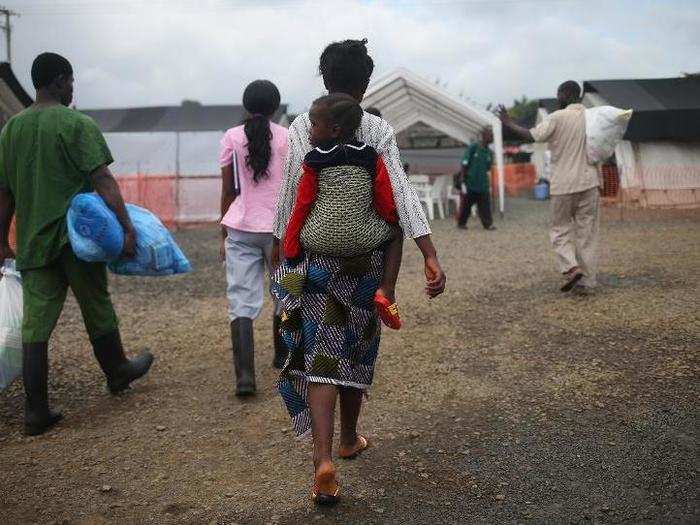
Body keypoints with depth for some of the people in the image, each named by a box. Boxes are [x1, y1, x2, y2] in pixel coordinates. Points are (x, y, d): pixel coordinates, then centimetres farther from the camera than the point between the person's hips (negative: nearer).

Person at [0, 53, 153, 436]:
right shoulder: (77, 125, -8)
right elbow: (103, 182, -15)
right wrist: (127, 228, -17)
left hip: (32, 242, 5)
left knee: (35, 325, 3)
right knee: (97, 311, 14)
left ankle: (36, 411, 3)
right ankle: (117, 373, 35)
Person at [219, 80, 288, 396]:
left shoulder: (232, 138, 2)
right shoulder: (288, 138, -1)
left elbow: (228, 191, 4)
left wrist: (224, 233, 13)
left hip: (241, 229, 0)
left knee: (242, 303, -1)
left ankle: (244, 375, -13)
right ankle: (282, 357, 36)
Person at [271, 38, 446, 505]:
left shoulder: (303, 126, -3)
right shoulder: (379, 129, -3)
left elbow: (289, 192, -4)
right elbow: (402, 193, -12)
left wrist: (279, 249, 5)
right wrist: (431, 257, -16)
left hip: (314, 252, -1)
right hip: (366, 252, 1)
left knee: (320, 350, -2)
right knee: (357, 344, 17)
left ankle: (324, 458, -16)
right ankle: (349, 438, 35)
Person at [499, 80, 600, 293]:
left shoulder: (557, 118, -9)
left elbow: (532, 136, -13)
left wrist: (509, 123, -3)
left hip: (564, 185, -4)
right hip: (589, 183, 4)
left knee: (560, 230, 10)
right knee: (587, 233, 7)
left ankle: (571, 267, -11)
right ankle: (586, 281, 6)